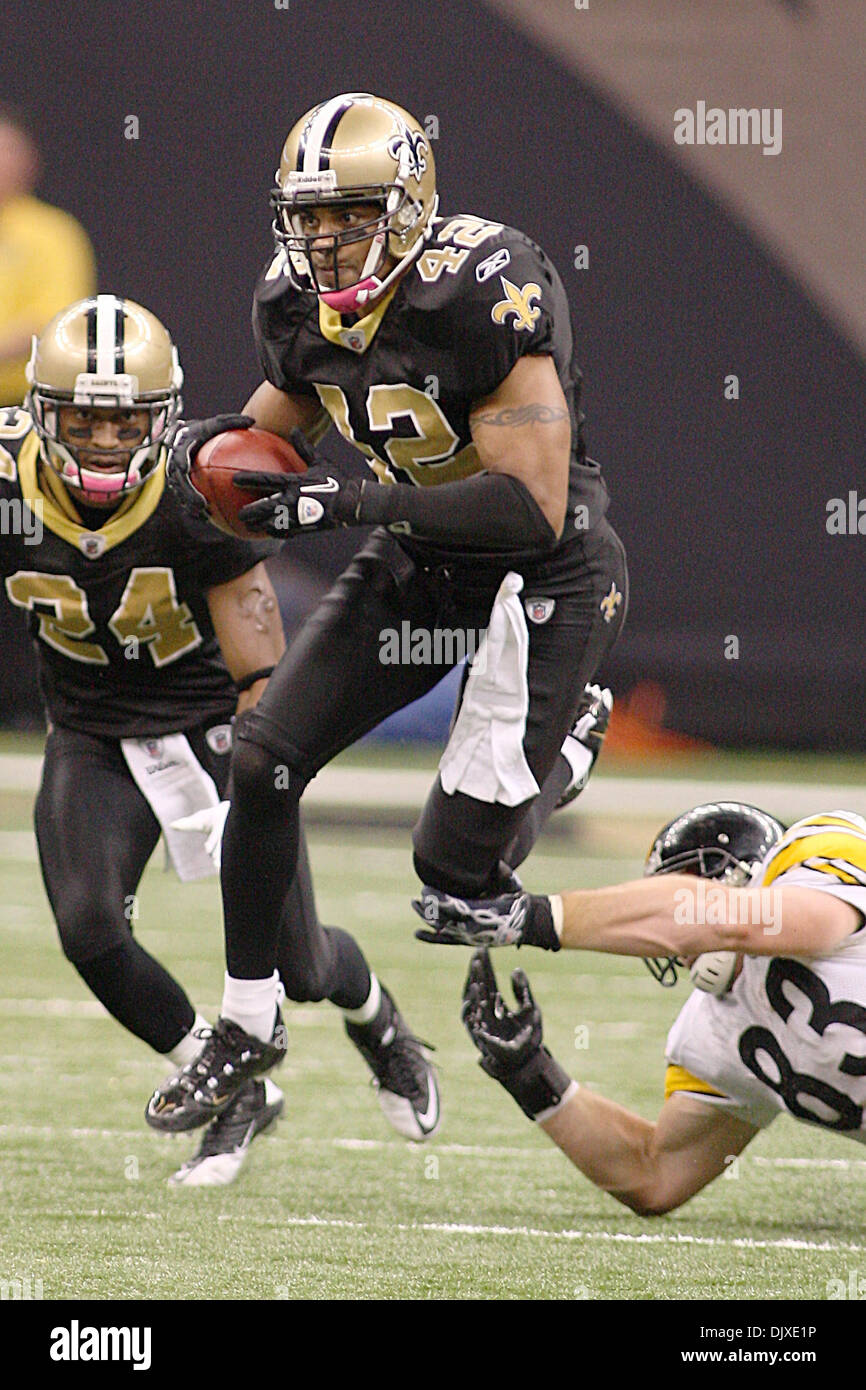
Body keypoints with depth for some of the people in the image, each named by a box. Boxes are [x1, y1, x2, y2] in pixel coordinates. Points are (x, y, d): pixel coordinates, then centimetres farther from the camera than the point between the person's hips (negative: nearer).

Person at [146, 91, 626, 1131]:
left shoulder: (483, 297, -29)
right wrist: (212, 440, -9)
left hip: (546, 576, -7)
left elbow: (533, 508, -32)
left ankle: (567, 742, 27)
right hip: (419, 565, 7)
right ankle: (248, 1025, 13)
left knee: (454, 864, -7)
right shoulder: (297, 304, -6)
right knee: (263, 760, -4)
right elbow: (282, 420, 16)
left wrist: (354, 502, -36)